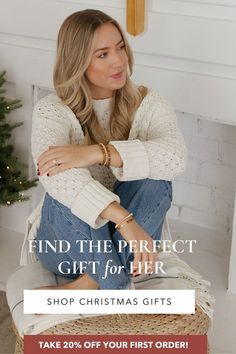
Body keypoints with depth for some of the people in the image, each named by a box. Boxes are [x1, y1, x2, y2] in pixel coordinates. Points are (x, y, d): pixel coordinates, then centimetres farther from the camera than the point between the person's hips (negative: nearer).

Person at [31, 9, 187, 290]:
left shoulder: (147, 103, -6)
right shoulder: (51, 110, -13)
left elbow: (175, 156, -28)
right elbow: (57, 176, -35)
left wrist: (97, 153, -37)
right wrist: (125, 220, -48)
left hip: (125, 242, 2)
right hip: (70, 243, -2)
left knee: (155, 177, -26)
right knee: (65, 196, -34)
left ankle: (91, 283, -21)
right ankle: (119, 287, -19)